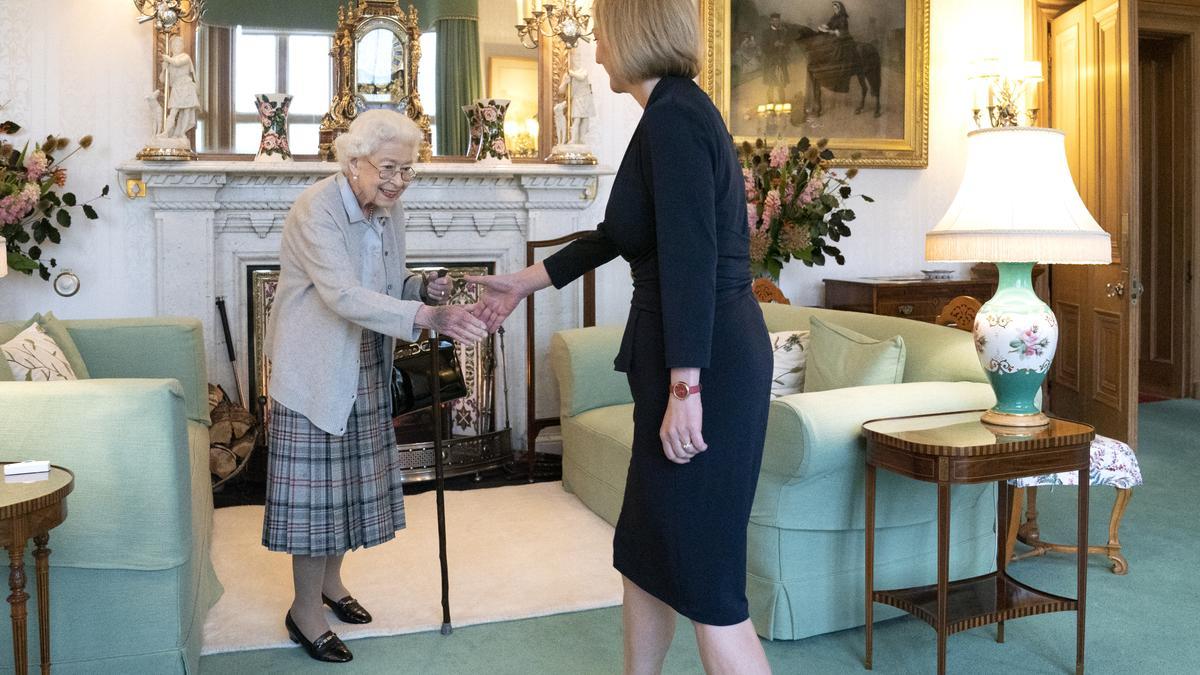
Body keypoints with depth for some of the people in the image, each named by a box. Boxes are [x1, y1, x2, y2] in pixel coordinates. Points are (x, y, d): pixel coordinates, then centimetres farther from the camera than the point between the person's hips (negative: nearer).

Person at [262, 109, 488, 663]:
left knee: (350, 477, 16)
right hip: (315, 368, -7)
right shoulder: (316, 209, -21)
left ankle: (330, 581, 35)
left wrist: (426, 289, -9)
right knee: (316, 483, -1)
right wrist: (428, 316, -43)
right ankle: (305, 611, 15)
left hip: (364, 368, 8)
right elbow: (344, 295, -33)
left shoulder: (389, 211, 4)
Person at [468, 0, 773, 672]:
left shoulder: (673, 114, -13)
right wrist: (523, 283, 32)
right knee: (644, 551, 20)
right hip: (695, 359, 10)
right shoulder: (679, 112, 17)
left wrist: (685, 389, -22)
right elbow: (616, 235, 26)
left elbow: (692, 259, -22)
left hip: (707, 365, -10)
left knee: (704, 580, -2)